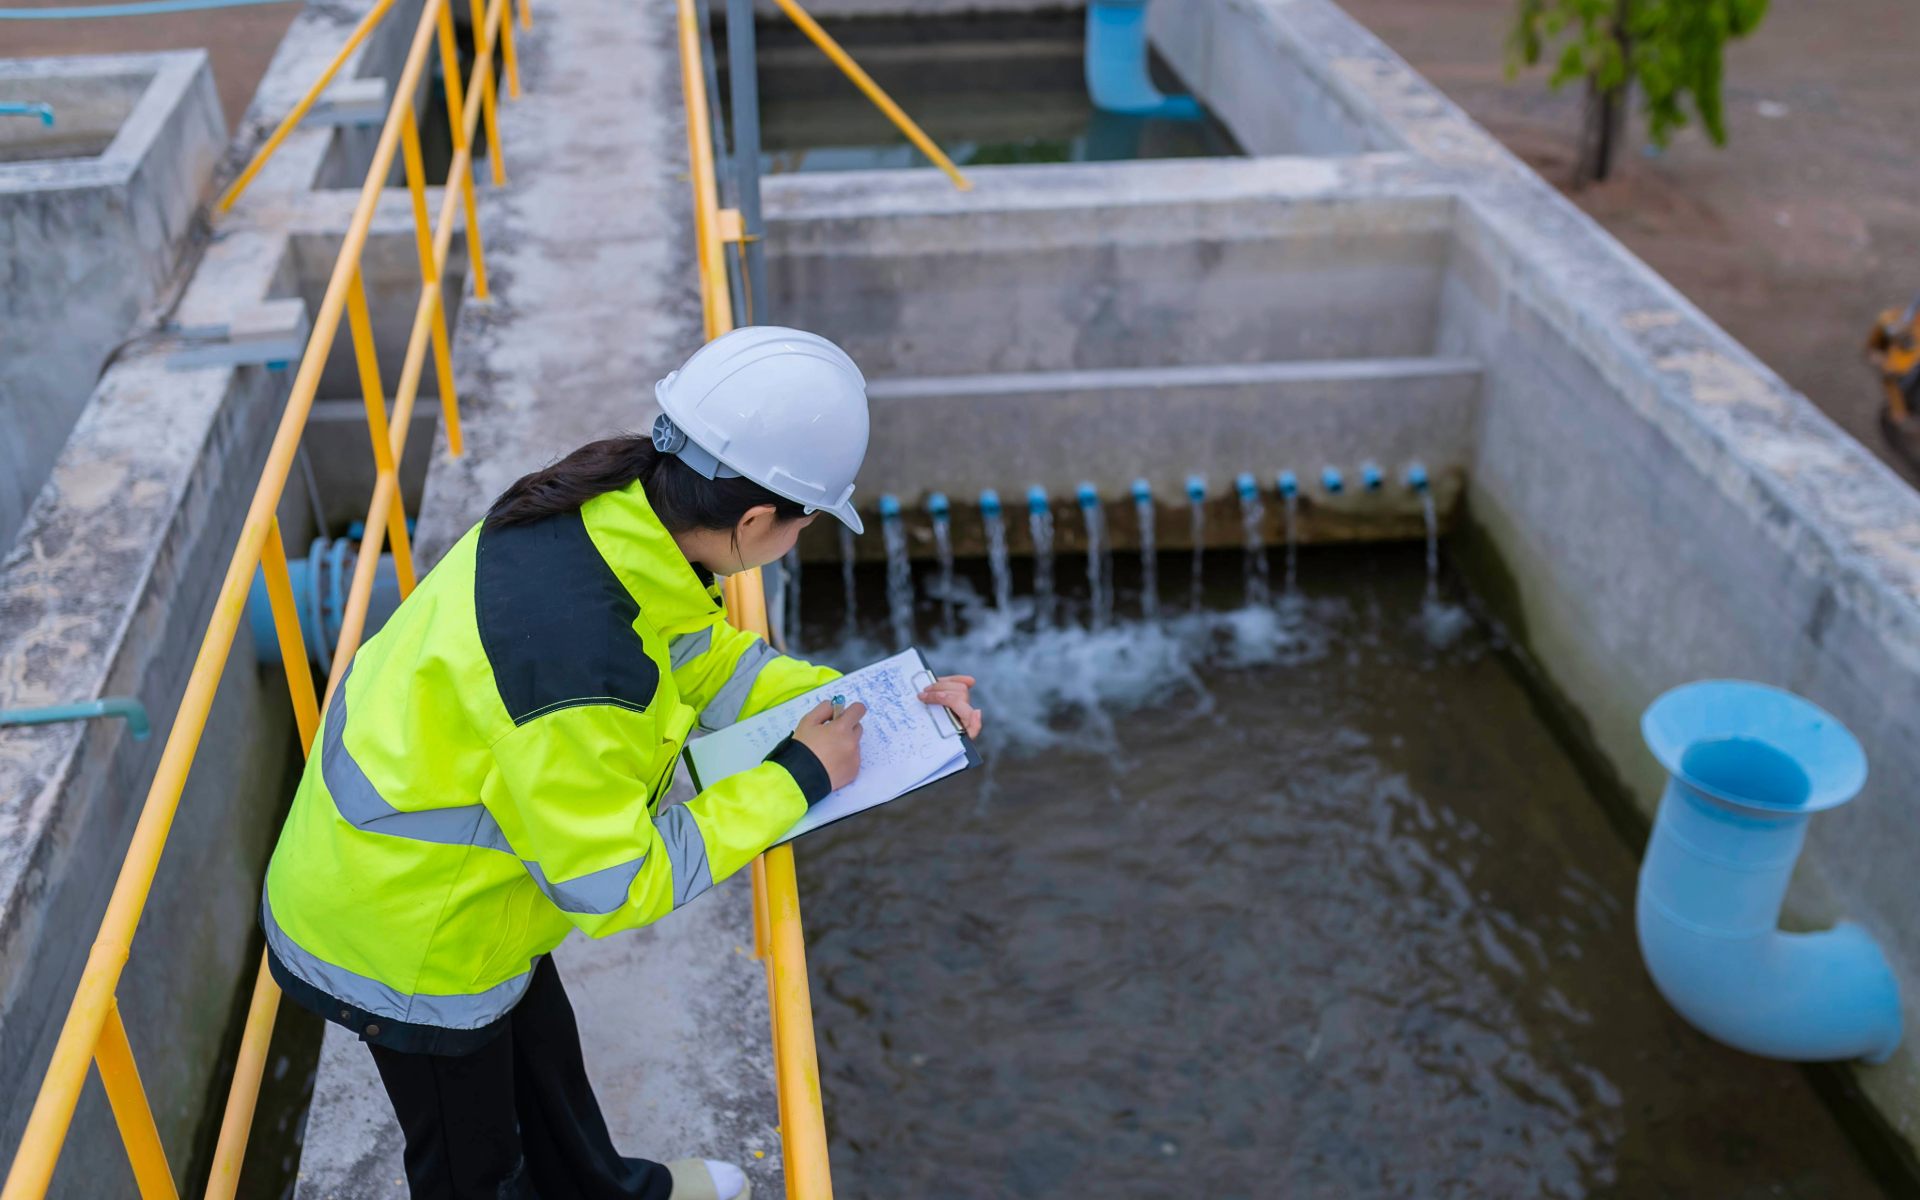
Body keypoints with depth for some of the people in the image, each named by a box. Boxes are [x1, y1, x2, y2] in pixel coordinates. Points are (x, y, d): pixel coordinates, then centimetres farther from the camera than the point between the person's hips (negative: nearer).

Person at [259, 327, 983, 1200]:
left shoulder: (612, 504, -16)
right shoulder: (577, 668, -41)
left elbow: (705, 657, 3)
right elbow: (614, 887, -27)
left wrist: (868, 699, -3)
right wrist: (797, 780, -21)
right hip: (403, 938, -8)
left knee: (537, 1051, 33)